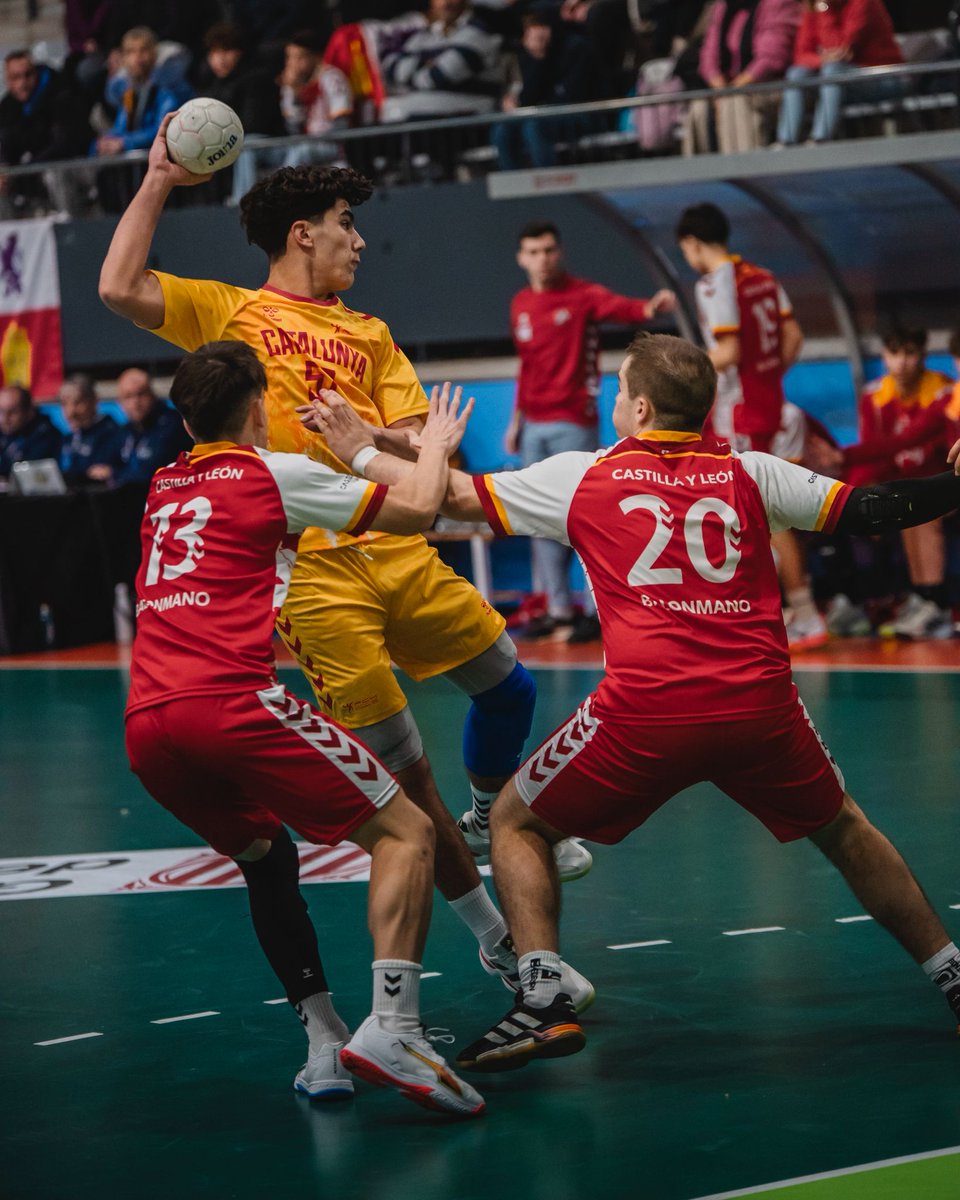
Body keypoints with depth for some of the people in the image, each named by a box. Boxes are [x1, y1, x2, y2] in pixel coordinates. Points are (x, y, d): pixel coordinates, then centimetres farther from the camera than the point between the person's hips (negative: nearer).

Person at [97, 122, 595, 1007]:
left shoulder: (369, 336, 20)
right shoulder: (228, 312, 7)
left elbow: (419, 442, 10)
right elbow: (119, 288, -7)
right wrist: (158, 183, -3)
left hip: (394, 549, 5)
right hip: (309, 572, -5)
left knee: (508, 685, 8)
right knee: (403, 771, -4)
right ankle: (495, 939, 7)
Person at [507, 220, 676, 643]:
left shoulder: (582, 295, -7)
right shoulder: (520, 305, 12)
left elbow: (618, 307, -27)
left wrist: (649, 308, -49)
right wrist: (517, 421, 20)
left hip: (573, 423, -6)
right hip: (534, 426, 6)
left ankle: (596, 608, -1)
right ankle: (558, 606, 17)